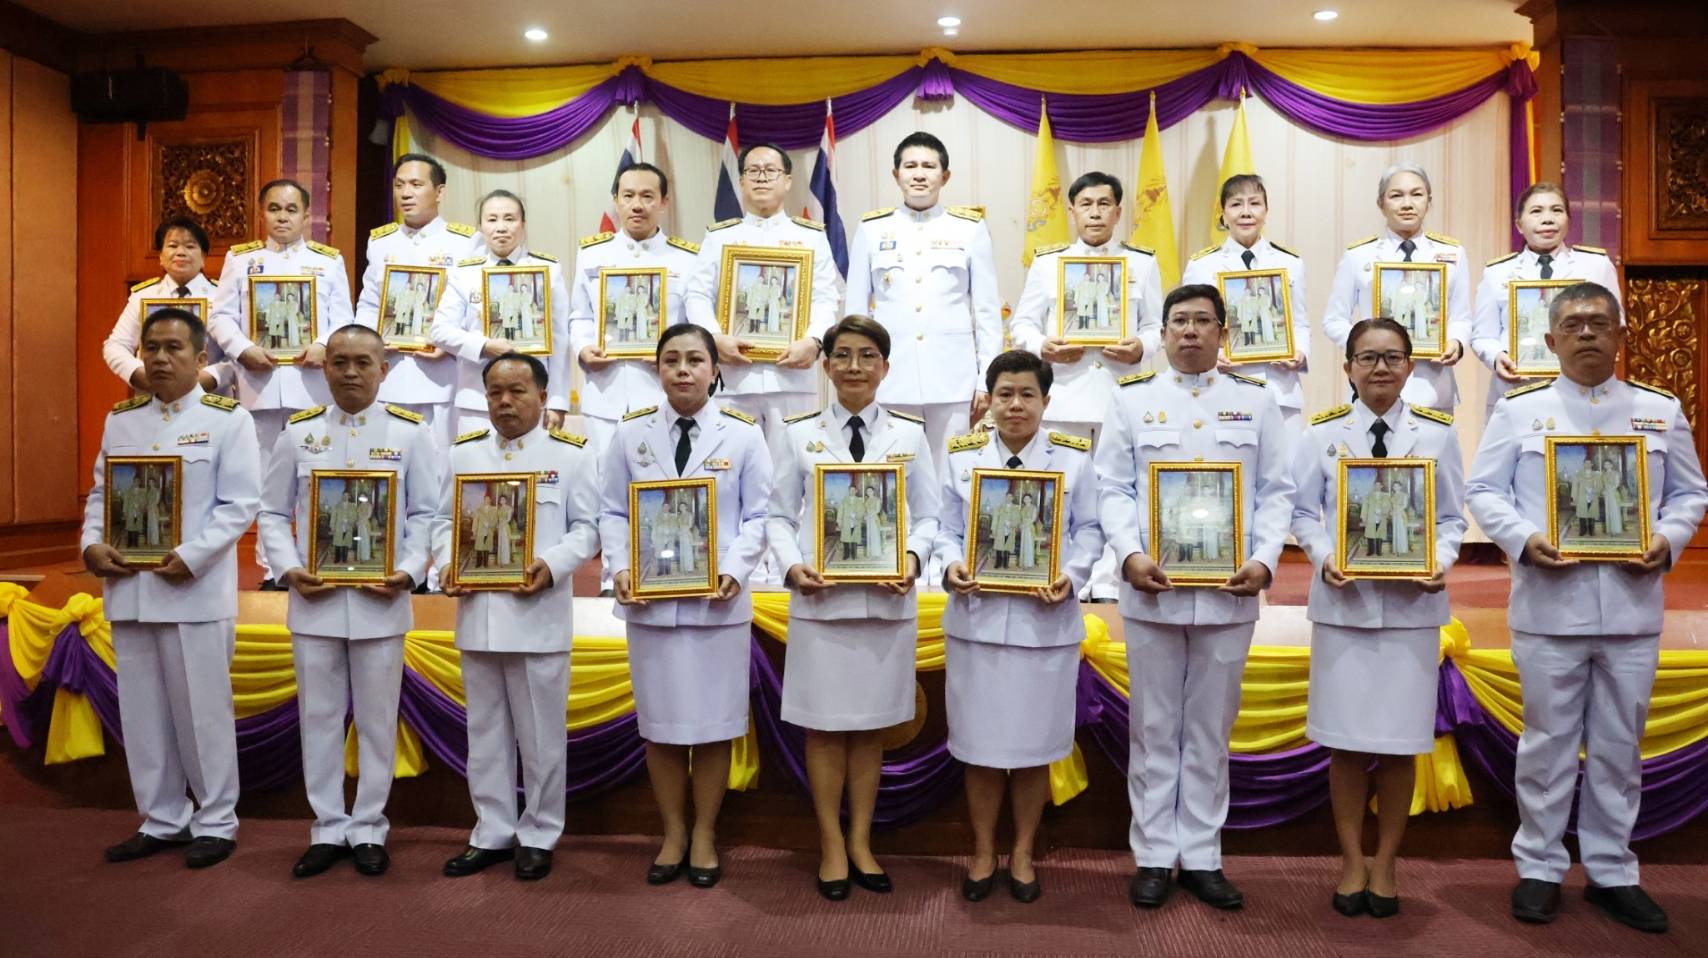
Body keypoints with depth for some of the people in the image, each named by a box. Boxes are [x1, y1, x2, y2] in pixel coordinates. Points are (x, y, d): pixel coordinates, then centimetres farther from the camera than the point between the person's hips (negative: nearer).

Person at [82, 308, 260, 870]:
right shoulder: (120, 419, 13)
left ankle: (216, 821, 16)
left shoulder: (229, 419, -4)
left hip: (194, 589, -5)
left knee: (203, 709, 2)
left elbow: (240, 505, -9)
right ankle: (161, 820, 26)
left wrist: (192, 557, -19)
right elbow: (100, 493, 14)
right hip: (128, 587, 6)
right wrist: (91, 545, -4)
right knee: (142, 711, 12)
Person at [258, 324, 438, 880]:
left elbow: (425, 515, 0)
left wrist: (410, 571, -14)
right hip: (314, 599, 2)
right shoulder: (298, 433, 6)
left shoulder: (410, 433, 0)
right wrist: (290, 569, -7)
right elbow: (273, 512, 8)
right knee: (319, 718, 10)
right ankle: (329, 828, 24)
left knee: (377, 720, 7)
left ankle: (368, 828, 21)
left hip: (380, 600, -2)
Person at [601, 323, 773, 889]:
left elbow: (758, 516, 0)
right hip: (649, 600, 2)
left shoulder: (743, 434, 0)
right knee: (659, 723, 10)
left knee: (713, 723, 7)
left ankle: (704, 835, 25)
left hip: (718, 601, -1)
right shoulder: (630, 433, 5)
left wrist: (735, 570, -16)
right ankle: (673, 833, 27)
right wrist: (620, 568, -11)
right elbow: (613, 512, 5)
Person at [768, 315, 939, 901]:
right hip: (820, 599, -1)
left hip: (888, 600, 1)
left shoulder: (910, 434, 7)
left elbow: (928, 516, 5)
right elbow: (780, 516, 4)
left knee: (872, 724, 11)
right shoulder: (801, 434, 5)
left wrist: (913, 558, -14)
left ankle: (861, 841, 27)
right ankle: (831, 846, 23)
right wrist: (792, 566, -13)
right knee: (825, 726, 7)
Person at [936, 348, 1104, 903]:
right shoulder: (960, 456, 5)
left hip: (1046, 622, 0)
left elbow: (1089, 532, 3)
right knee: (980, 745, 8)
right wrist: (952, 566, -15)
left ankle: (1022, 854, 28)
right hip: (976, 619, 1)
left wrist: (1071, 577, -14)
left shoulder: (1075, 458, 3)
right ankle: (983, 854, 26)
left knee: (1034, 745, 10)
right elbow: (946, 529, 4)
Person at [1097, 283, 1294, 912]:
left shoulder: (1256, 401, 9)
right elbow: (1113, 489, 2)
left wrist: (1264, 561, -10)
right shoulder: (1133, 400, 7)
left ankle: (1202, 856, 21)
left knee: (1211, 728, 9)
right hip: (1151, 589, -1)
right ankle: (1154, 855, 18)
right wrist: (1130, 555, -14)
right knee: (1155, 727, 7)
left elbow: (1276, 492, 5)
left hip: (1229, 590, 1)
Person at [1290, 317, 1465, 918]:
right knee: (1346, 739, 5)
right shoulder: (1323, 433, 2)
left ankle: (1386, 863, 23)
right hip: (1344, 601, 0)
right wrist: (1324, 558, -15)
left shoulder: (1437, 433, 4)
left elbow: (1453, 517, 5)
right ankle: (1352, 862, 21)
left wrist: (1441, 562, -13)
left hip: (1413, 603, 1)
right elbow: (1304, 511, 3)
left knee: (1400, 740, 6)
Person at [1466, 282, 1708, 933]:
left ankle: (1612, 872, 25)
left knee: (1619, 745, 11)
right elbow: (1484, 491, 0)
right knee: (1548, 743, 6)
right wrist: (1525, 540, -16)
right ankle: (1539, 867, 20)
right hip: (1549, 605, -2)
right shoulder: (1520, 410, 3)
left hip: (1632, 606, 2)